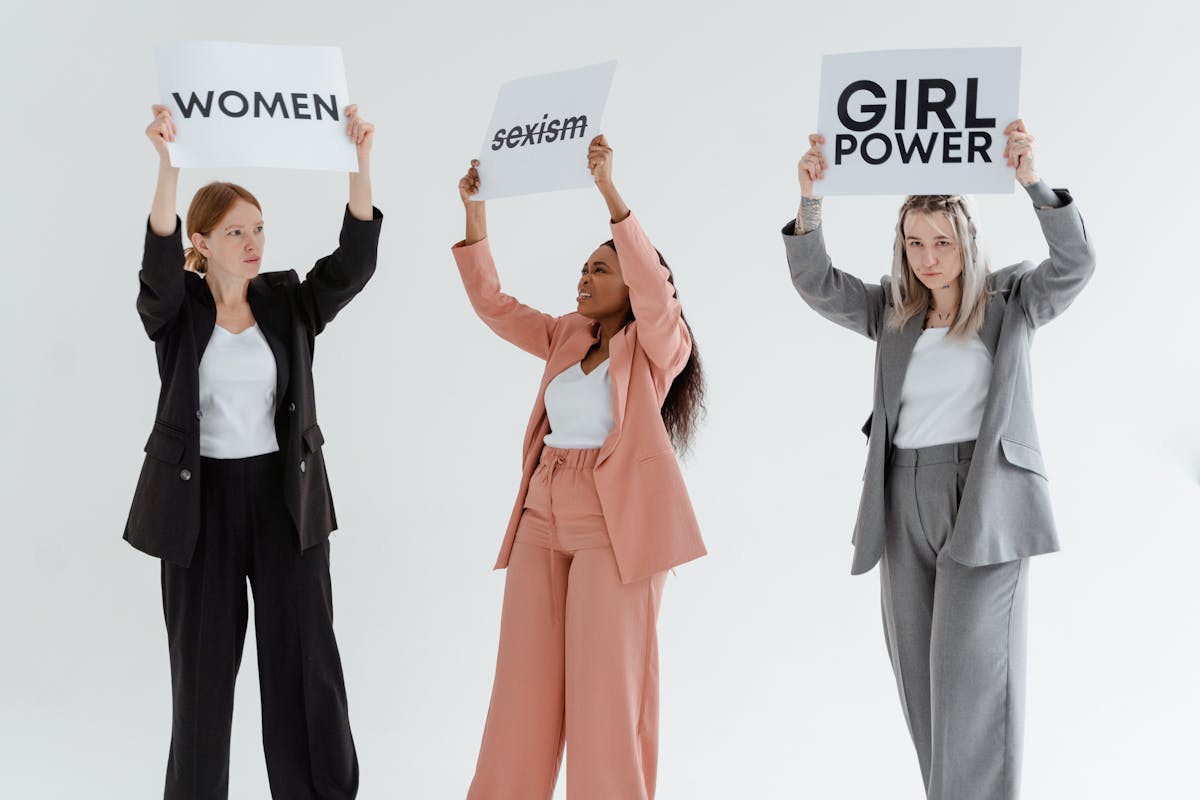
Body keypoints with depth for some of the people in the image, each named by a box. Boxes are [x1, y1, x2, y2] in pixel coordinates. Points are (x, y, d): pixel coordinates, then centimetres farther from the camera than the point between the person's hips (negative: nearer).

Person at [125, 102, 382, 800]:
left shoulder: (289, 303, 3)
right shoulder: (175, 310, -4)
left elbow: (354, 263, -13)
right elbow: (159, 266, -25)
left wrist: (361, 163, -26)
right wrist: (169, 164, -40)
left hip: (286, 495, 2)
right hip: (201, 498, -1)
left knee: (306, 658, 2)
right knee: (204, 663, 7)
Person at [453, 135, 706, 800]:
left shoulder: (659, 344, -3)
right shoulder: (566, 337, 14)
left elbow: (655, 286, -21)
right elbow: (492, 304, 11)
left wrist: (609, 191, -28)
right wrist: (476, 215, 0)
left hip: (616, 522, -6)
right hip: (543, 517, 6)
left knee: (606, 685, -3)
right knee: (525, 679, 8)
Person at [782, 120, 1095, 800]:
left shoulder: (1012, 300, 2)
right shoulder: (893, 310, 12)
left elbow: (1076, 264, -13)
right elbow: (817, 283, 3)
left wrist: (1032, 181, -26)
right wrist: (811, 199, -12)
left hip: (983, 497, -5)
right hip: (905, 499, 5)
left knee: (971, 667, -11)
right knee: (921, 668, 8)